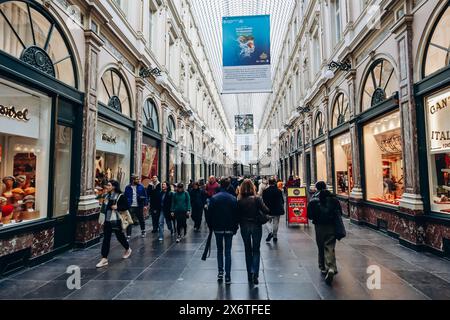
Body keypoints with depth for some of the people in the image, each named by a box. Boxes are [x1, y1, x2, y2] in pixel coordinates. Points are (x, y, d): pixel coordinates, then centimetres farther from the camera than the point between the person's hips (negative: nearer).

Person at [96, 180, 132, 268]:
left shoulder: (120, 196, -12)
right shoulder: (107, 196, 9)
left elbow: (126, 206, -13)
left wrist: (117, 207, -23)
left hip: (116, 220, -6)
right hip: (107, 220, 6)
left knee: (120, 236, 11)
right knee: (106, 239, 3)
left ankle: (128, 249, 37)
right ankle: (104, 259, 9)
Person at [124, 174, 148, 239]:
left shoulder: (141, 187, -2)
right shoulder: (128, 188, -1)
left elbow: (145, 196, -1)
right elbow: (125, 197, 3)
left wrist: (145, 205, -8)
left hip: (139, 206, 1)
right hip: (130, 207, -1)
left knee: (141, 219, 16)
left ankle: (143, 231, 36)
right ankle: (128, 235, 8)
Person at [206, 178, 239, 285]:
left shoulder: (213, 198, -7)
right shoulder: (233, 199, -6)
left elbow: (209, 215, -5)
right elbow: (236, 215, -4)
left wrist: (211, 227, 6)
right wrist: (235, 228, 5)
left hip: (217, 228, 0)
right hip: (229, 229, 0)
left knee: (219, 250, 18)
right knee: (228, 252, 6)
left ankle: (220, 272, 18)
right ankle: (227, 277, 7)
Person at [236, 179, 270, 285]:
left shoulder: (239, 201, -8)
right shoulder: (257, 199, -12)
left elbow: (237, 216, -6)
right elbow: (266, 211, -16)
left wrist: (241, 223, 9)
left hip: (244, 227, 1)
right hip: (256, 226, -1)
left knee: (248, 250, 17)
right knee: (256, 250, 11)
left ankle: (250, 274, 24)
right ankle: (255, 273, -3)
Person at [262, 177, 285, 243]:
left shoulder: (265, 191, -8)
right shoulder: (279, 191, -3)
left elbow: (264, 201, -5)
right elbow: (282, 201, 3)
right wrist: (281, 209, 15)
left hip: (268, 210, -2)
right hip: (277, 210, 2)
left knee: (268, 221, 11)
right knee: (276, 223, 13)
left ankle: (270, 232, -13)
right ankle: (275, 236, 19)